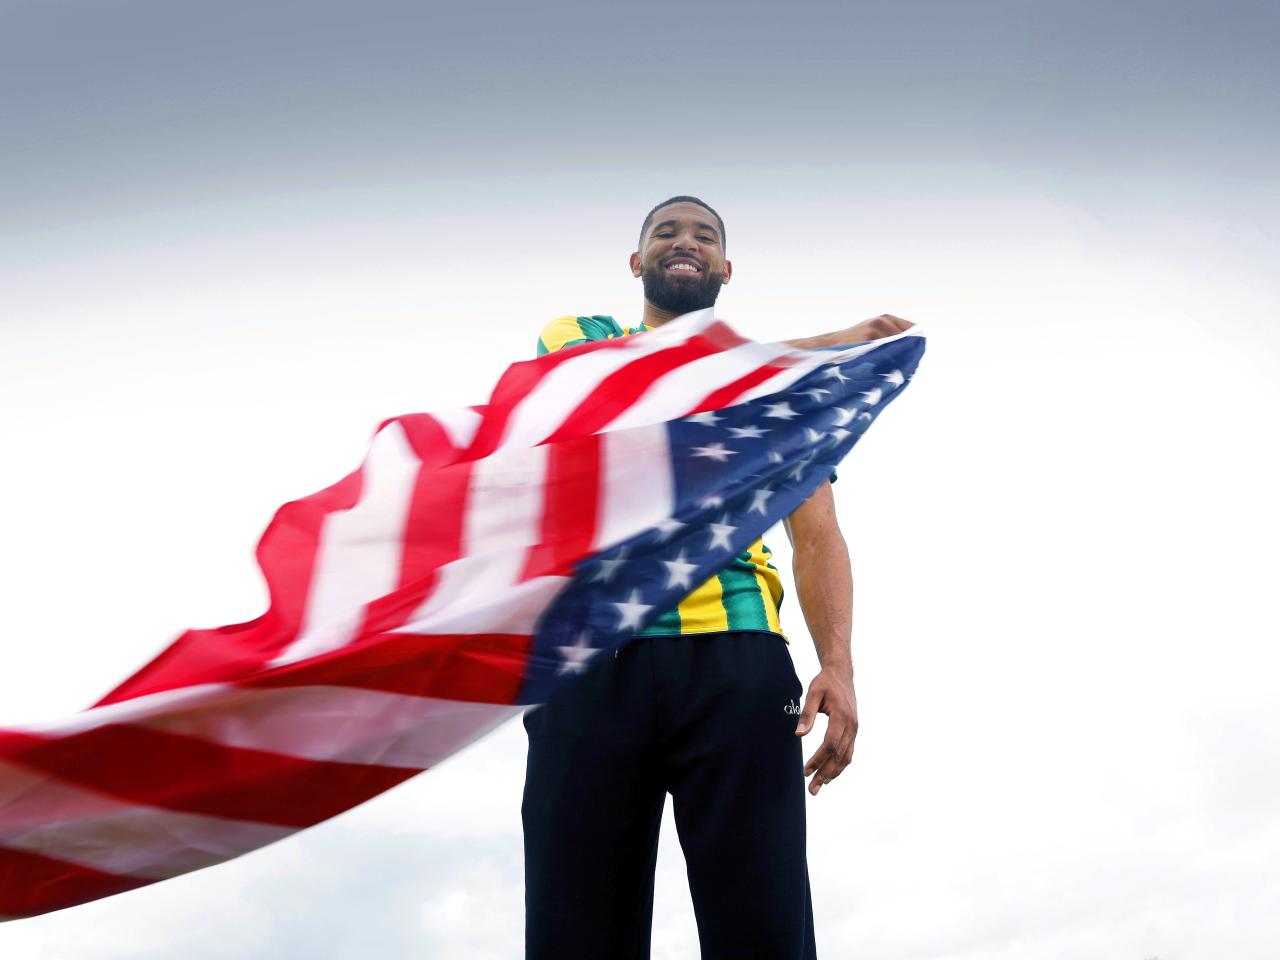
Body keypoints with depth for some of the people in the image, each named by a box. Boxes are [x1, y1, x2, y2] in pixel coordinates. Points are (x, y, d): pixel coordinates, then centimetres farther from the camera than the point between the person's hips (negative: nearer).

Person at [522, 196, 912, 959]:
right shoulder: (576, 340, 20)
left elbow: (818, 537, 12)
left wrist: (838, 665, -8)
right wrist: (828, 345, 2)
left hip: (734, 654, 1)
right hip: (595, 659, 0)